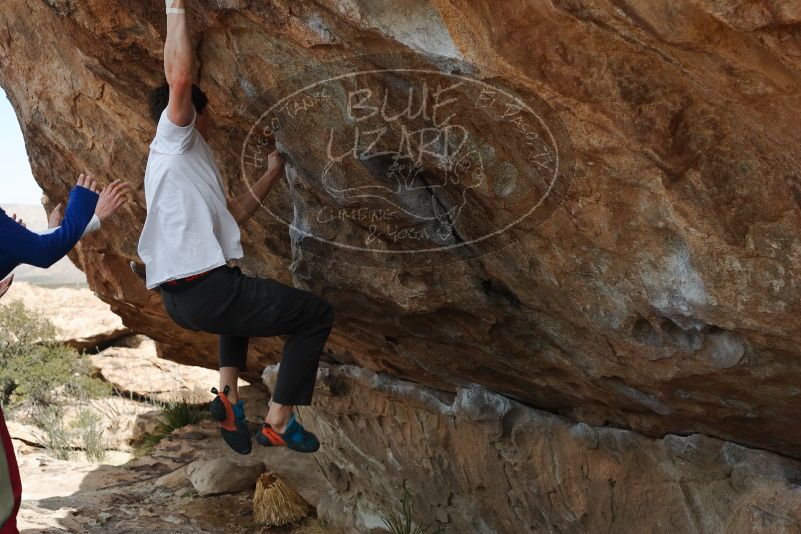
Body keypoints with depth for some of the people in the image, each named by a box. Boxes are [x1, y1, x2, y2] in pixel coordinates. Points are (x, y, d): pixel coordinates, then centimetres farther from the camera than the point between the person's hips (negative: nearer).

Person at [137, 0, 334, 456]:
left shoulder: (187, 162, 26)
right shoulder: (174, 140, 1)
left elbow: (235, 214, 32)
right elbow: (179, 77, -18)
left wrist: (272, 175, 37)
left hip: (179, 298, 10)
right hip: (205, 290, -10)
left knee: (244, 295, 43)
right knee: (318, 314, 3)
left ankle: (229, 395, 25)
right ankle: (279, 422, 3)